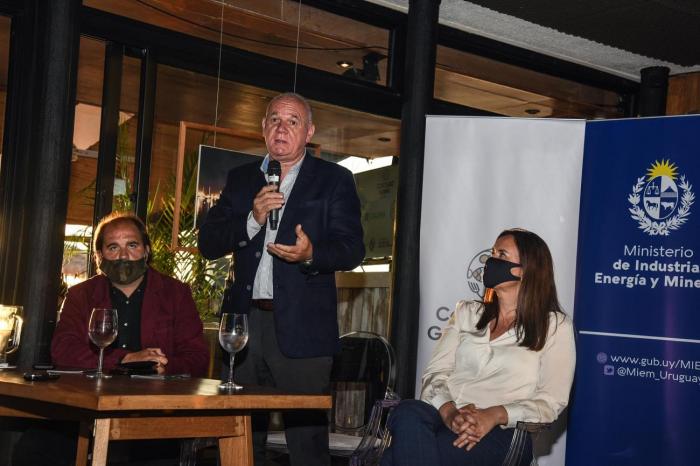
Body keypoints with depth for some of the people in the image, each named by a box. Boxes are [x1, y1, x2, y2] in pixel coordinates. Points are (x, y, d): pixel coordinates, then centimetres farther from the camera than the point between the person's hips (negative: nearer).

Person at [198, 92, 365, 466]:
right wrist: (252, 220, -11)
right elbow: (208, 243, 6)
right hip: (246, 323, 4)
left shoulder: (334, 180, 5)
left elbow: (352, 249, -5)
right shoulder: (240, 179, 15)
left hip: (301, 328, -3)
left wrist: (311, 254, -25)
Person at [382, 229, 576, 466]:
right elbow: (435, 373, 12)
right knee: (407, 413, -35)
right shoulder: (467, 313, 23)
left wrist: (495, 415, -17)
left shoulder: (555, 326, 11)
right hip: (444, 417, 4)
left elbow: (551, 401, 2)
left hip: (501, 432, -4)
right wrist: (448, 411, -12)